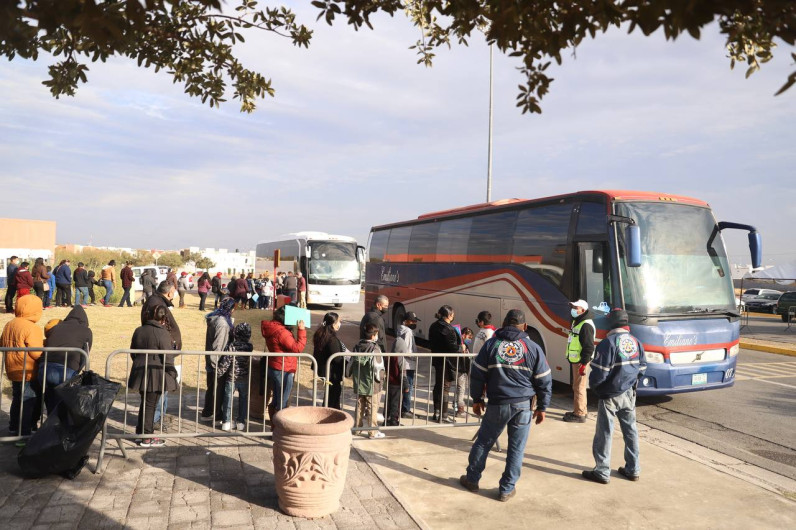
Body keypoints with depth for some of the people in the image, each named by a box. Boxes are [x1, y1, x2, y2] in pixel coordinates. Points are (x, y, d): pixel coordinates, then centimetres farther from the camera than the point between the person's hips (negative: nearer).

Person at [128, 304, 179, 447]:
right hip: (156, 375, -7)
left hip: (140, 373, 7)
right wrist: (172, 374, -6)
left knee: (145, 402, 20)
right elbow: (167, 358, -15)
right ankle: (147, 438, 10)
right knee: (150, 405, 2)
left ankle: (140, 432, 30)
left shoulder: (138, 331, 6)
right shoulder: (163, 333, -16)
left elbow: (133, 352, 15)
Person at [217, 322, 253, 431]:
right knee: (243, 399, 14)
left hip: (231, 378, -2)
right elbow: (249, 362, 2)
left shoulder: (232, 347, -16)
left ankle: (226, 422, 12)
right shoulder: (250, 347, -8)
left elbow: (225, 363, -15)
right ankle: (241, 422, 18)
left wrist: (218, 373, -6)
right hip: (245, 379, 2)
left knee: (228, 399, 10)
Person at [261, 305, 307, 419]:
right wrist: (301, 330, -24)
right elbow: (297, 348, -26)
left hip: (273, 367, 10)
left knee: (276, 399, 23)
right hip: (283, 370, -10)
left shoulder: (273, 328, 7)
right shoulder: (282, 332, -23)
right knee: (282, 401, 2)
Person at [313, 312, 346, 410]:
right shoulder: (333, 339, -24)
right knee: (333, 399, 3)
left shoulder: (320, 335, 4)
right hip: (333, 374, -9)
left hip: (323, 371, 9)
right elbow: (337, 358, -25)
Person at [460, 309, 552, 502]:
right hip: (523, 405, 0)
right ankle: (507, 489, 16)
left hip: (497, 403, 0)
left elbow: (477, 374, 2)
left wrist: (476, 399, 13)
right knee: (516, 448, 9)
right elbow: (544, 381, 3)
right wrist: (542, 407, 12)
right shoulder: (533, 348, 1)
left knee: (483, 442, 15)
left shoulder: (491, 344, 1)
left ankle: (472, 479, 27)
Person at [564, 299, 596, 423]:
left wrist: (584, 364, -21)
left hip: (580, 362, -10)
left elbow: (589, 347, -21)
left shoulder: (586, 325, -18)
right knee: (577, 387, 18)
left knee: (579, 387, -4)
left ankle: (579, 414, 3)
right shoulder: (576, 322, 15)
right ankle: (581, 410, 30)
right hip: (575, 360, 10)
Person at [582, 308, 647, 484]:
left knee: (604, 434, 3)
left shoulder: (608, 343, -21)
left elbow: (599, 373, -21)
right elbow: (642, 369, 9)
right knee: (630, 431, 16)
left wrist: (593, 385, -1)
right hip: (629, 394, 7)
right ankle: (633, 470, 26)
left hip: (610, 396, -6)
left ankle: (602, 472, 11)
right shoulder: (636, 342, 1)